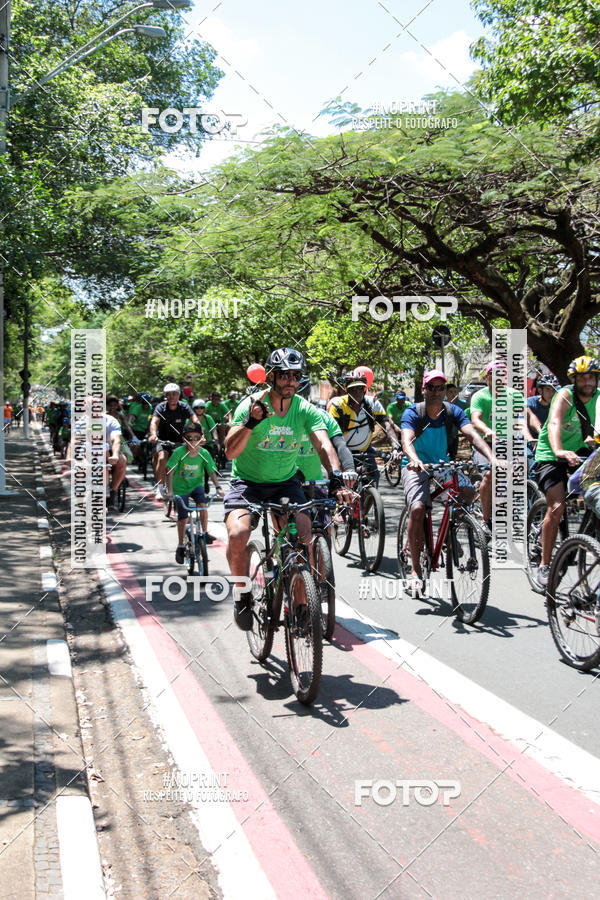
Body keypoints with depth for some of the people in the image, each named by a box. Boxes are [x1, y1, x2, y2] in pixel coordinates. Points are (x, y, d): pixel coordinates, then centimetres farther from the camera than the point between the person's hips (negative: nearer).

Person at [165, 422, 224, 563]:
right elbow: (170, 471, -20)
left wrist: (218, 487, -26)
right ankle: (180, 546, 13)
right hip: (181, 488, -1)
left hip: (196, 485, 1)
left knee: (203, 504, -27)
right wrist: (169, 490, -29)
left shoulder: (204, 453, -14)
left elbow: (212, 472, -12)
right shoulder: (179, 452, -20)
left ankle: (205, 533, -9)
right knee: (183, 517, -4)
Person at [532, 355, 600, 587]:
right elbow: (554, 424, -36)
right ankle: (545, 565, -12)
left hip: (578, 452, 6)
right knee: (557, 507, -19)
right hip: (550, 457, -6)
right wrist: (559, 451, -54)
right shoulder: (565, 395, -19)